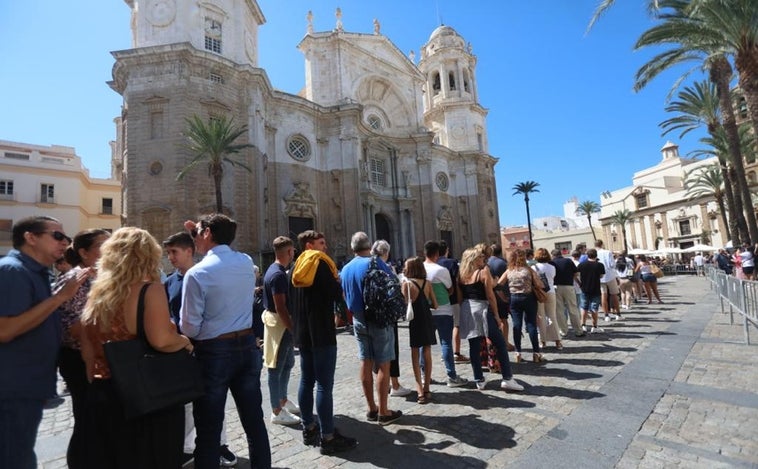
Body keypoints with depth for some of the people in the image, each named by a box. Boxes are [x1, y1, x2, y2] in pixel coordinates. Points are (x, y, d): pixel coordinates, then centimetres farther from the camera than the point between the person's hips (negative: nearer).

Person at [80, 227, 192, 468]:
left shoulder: (96, 294, 3)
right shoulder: (149, 289, -17)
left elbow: (87, 351, 10)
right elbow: (161, 340, -30)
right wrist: (185, 341, -10)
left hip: (103, 394, 7)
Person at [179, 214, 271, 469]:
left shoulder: (197, 273, -15)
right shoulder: (246, 262, -1)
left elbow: (190, 327, -9)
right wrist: (197, 232, 23)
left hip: (214, 352, -5)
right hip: (248, 345, 5)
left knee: (209, 429, 11)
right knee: (254, 420, 16)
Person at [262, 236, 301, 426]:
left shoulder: (277, 271, 10)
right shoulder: (278, 274, -22)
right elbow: (280, 308, -24)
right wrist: (294, 329, -19)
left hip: (282, 323, 10)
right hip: (279, 323, -10)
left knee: (288, 363, 21)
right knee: (276, 368, 2)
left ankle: (283, 400, 35)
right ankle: (277, 412, 15)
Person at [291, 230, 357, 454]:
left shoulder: (296, 267, 14)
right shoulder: (320, 263, -10)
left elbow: (291, 300, 18)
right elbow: (336, 294, -17)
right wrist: (337, 281, 1)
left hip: (302, 332, 9)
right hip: (322, 332, -8)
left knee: (306, 381, 14)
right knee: (324, 384, -5)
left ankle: (309, 429, 24)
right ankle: (328, 437, 0)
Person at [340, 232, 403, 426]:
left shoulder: (345, 269, 5)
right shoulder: (375, 262, -13)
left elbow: (344, 297, 14)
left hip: (358, 320, 6)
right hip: (379, 319, -6)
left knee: (366, 363, 12)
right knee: (382, 364, 2)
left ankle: (371, 408, 22)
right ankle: (383, 411, 10)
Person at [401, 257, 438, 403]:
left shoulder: (407, 284, -11)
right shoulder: (427, 283, 3)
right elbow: (435, 305, 5)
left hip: (415, 321, -5)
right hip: (427, 320, 5)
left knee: (415, 356, 4)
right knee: (427, 354, 13)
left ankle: (420, 391, 2)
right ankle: (426, 389, 22)